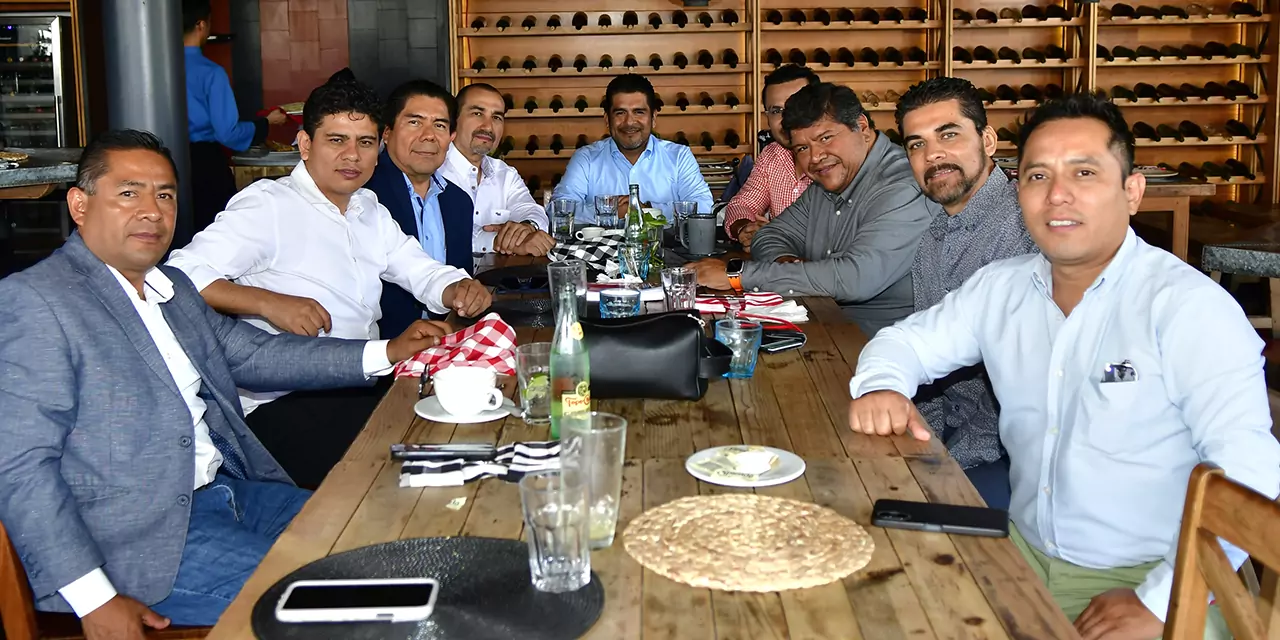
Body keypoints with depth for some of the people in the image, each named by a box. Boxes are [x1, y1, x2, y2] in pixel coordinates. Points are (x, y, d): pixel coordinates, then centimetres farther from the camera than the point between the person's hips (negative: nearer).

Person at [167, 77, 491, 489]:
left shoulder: (370, 210, 20)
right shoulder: (267, 204, -5)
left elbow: (424, 272, 21)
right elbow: (180, 274, -14)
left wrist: (459, 290, -2)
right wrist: (267, 302, -27)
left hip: (364, 390, 8)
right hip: (283, 406, -8)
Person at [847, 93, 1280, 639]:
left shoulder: (1189, 305, -15)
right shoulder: (1000, 287, 4)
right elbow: (908, 340, 14)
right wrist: (880, 386, -9)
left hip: (1145, 581, -4)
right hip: (1024, 553, 5)